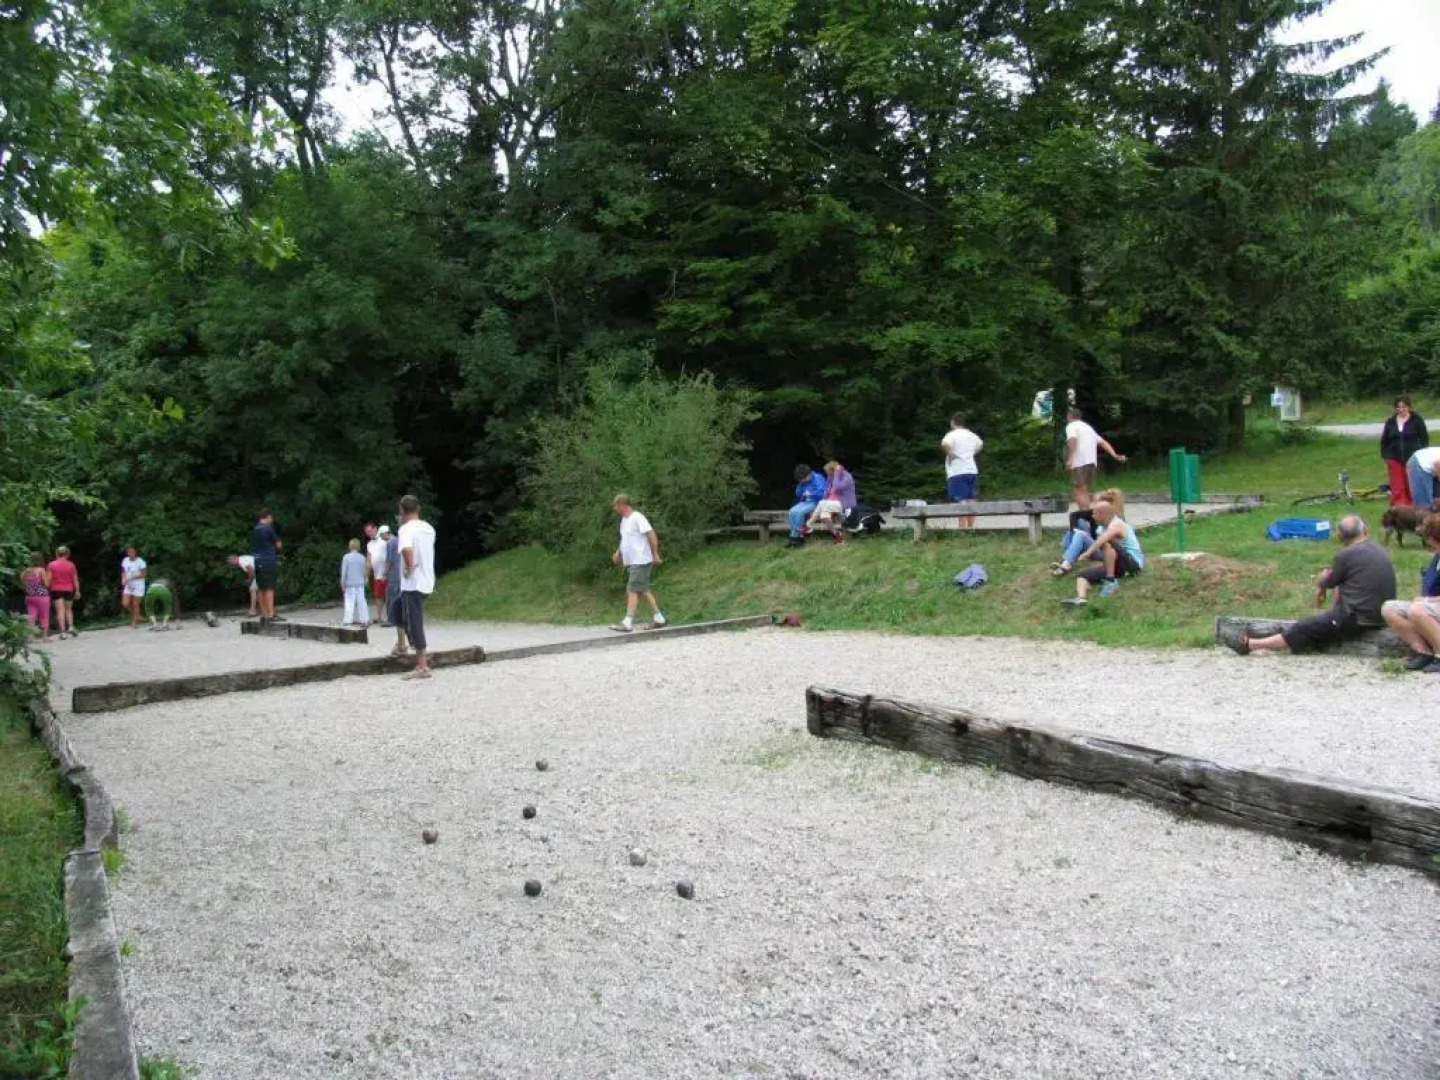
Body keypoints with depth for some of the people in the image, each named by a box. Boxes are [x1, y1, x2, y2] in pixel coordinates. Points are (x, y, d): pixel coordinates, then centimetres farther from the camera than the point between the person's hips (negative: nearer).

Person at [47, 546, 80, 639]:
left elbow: (48, 579, -5)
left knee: (60, 611, -5)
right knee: (68, 609, 17)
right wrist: (77, 591, 7)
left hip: (56, 590, -1)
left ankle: (63, 632, -10)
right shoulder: (71, 565, 2)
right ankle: (71, 627, 1)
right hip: (68, 590, 1)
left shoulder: (52, 565, 0)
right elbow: (75, 579, 2)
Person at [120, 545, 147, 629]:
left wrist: (132, 578, -20)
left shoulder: (140, 562, -13)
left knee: (135, 605, 0)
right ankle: (135, 615, 22)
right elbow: (123, 572, 12)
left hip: (138, 586, -5)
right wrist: (123, 579, -8)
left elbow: (143, 574, -10)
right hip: (128, 586, 5)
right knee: (125, 604, -6)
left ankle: (135, 623, 14)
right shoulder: (125, 561, 3)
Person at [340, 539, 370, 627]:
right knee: (361, 602, 6)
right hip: (360, 584, 2)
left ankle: (347, 621, -3)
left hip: (350, 584, -2)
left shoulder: (346, 557, -7)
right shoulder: (362, 558, 1)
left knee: (349, 603, -1)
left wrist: (343, 584, 3)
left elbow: (343, 572, -5)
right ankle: (364, 619, 5)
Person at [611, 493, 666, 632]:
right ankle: (658, 618, 19)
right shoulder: (624, 519, 14)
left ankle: (627, 622, -13)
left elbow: (651, 535, -18)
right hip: (630, 562, 10)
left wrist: (655, 554, -18)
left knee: (632, 590, -11)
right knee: (644, 590, 12)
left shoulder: (637, 518, -15)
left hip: (640, 562, -9)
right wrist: (618, 553, 13)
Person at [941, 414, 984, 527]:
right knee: (971, 501, 9)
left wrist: (950, 453, -13)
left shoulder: (952, 434, -8)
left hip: (957, 472, -7)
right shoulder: (971, 435, 14)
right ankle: (971, 527, 12)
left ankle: (963, 528, -14)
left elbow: (945, 444, -29)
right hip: (972, 471, 7)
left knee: (961, 502, -10)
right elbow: (981, 444, 35)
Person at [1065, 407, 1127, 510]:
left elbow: (1072, 440, -18)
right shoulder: (1088, 427, 27)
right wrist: (1115, 456, 16)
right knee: (1084, 491, 17)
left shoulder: (1071, 426, 3)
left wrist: (1069, 459, -21)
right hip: (1092, 463, 8)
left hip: (1080, 463, -8)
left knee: (1079, 491, -8)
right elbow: (1103, 443, 21)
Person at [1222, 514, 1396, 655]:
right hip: (1382, 617, 8)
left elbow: (1325, 583, 1)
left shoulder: (1346, 555, -11)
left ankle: (1248, 644, 3)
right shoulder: (1380, 551, 12)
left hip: (1359, 619, -8)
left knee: (1303, 629, -2)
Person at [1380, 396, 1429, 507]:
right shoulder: (1390, 422, 8)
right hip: (1395, 459, 2)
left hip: (1412, 459, -2)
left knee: (1411, 487, 4)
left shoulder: (1416, 420, -1)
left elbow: (1424, 438, 1)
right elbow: (1384, 441, 14)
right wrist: (1385, 456, 6)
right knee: (1397, 488, -4)